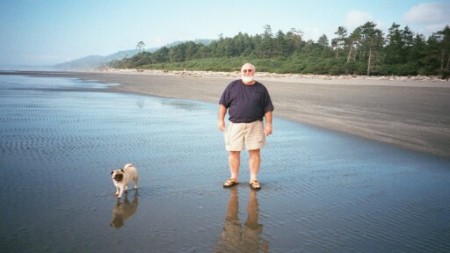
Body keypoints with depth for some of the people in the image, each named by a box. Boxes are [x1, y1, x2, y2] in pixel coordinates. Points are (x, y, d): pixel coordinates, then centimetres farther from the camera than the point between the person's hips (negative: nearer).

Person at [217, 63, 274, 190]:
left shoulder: (261, 88, 5)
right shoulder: (233, 86, 5)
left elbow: (268, 108, 6)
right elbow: (223, 103, 6)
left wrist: (269, 124, -1)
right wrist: (221, 120, 1)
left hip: (255, 125, 0)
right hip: (235, 125, 1)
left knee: (255, 151, 0)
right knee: (233, 151, 4)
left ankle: (253, 179, 13)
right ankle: (234, 177, 21)